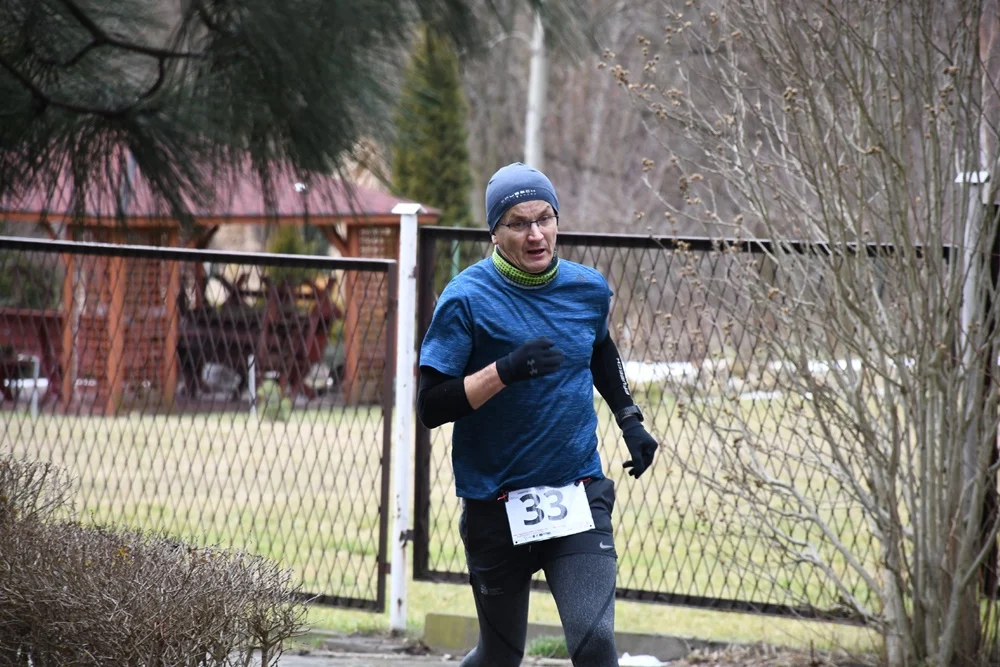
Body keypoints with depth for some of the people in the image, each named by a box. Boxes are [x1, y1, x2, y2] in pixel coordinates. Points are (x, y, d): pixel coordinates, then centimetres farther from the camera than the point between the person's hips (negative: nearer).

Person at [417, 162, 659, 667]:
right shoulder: (466, 299, -11)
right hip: (496, 507, -2)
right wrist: (504, 371, -27)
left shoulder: (589, 289, 3)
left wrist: (629, 418, 19)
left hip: (579, 498, 2)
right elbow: (430, 407, -16)